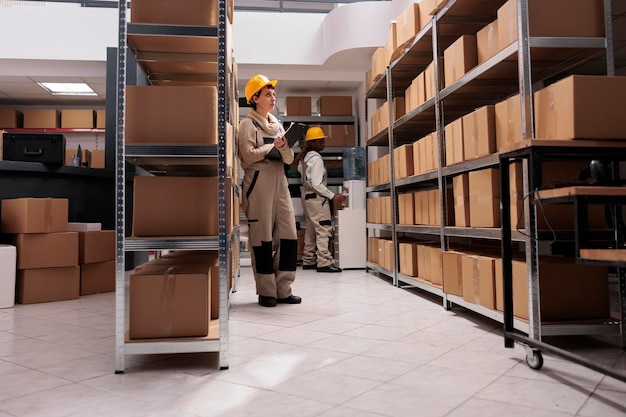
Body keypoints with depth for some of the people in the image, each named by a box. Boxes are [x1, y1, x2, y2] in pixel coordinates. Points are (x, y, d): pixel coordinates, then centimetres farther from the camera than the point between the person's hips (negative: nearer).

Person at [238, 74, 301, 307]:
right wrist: (273, 146, -4)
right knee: (263, 238, -3)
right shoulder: (248, 124, 3)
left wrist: (284, 147, -6)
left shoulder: (277, 125, 21)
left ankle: (283, 290, 8)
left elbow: (289, 160, 14)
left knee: (288, 237, 0)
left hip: (280, 183, 6)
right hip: (259, 183, -6)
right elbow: (247, 156, -11)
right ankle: (266, 292, 5)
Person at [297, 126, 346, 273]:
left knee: (310, 230, 13)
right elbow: (317, 184, -20)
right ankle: (324, 263, -11)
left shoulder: (305, 158, 10)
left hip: (307, 196, 10)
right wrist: (333, 196, -19)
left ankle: (308, 261, 18)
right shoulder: (316, 159, -16)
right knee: (324, 230, -9)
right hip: (317, 197, -10)